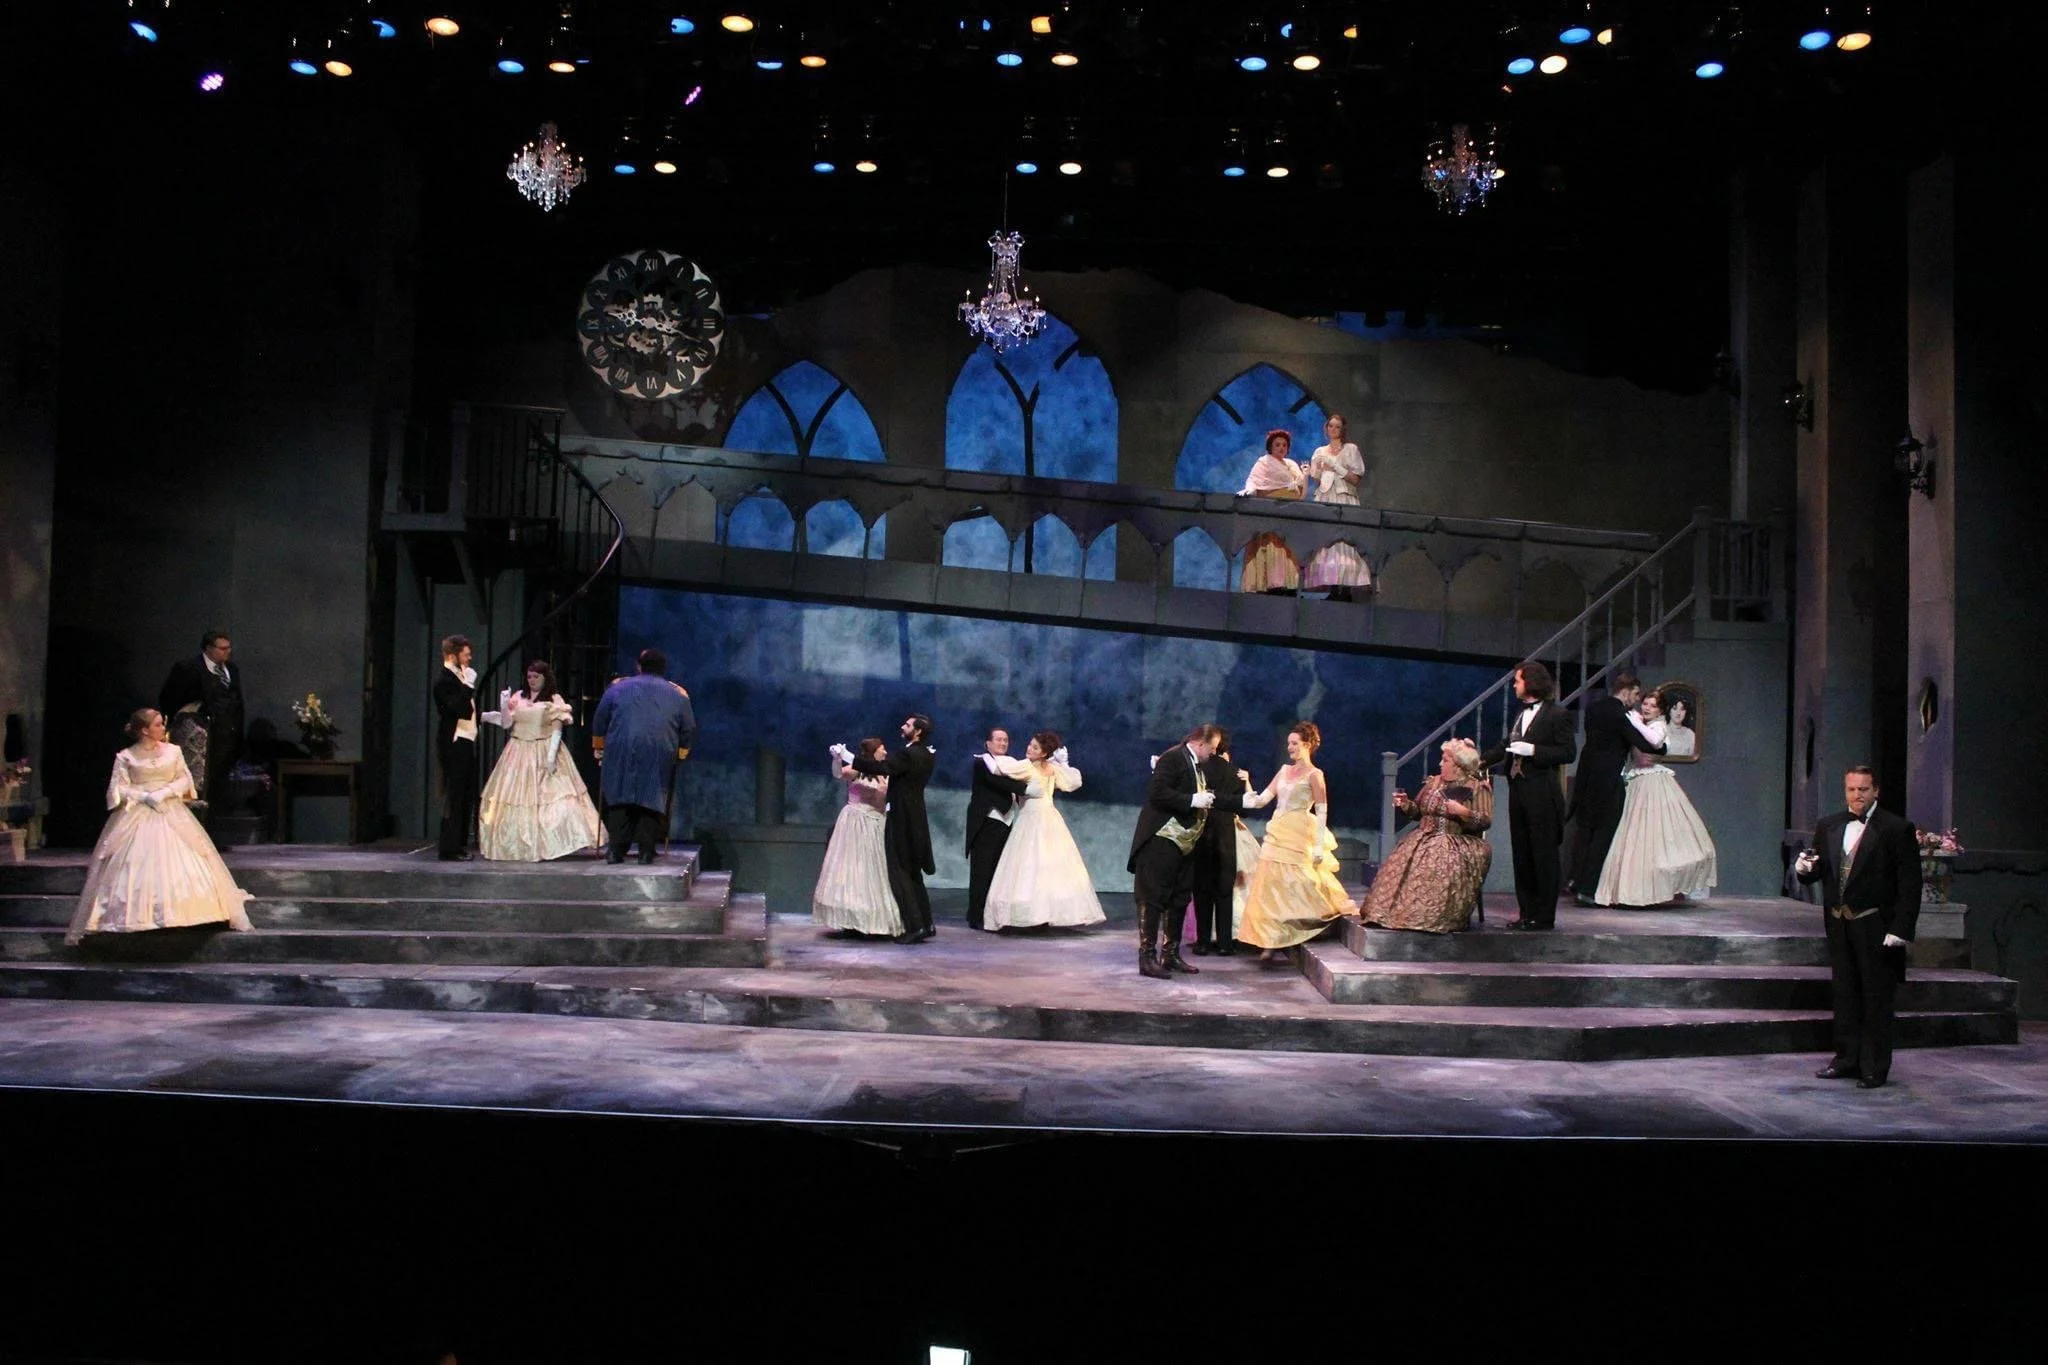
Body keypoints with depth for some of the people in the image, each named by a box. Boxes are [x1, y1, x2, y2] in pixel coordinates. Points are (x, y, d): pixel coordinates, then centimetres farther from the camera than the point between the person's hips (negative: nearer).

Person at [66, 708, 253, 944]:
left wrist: (165, 792, -11)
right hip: (137, 817, -2)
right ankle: (135, 915, -1)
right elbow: (118, 788, -2)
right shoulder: (126, 757, -1)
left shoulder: (173, 751, 5)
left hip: (171, 815, 2)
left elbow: (184, 780, 6)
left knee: (179, 864, -1)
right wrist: (145, 796, -14)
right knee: (136, 867, -6)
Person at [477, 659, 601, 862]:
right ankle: (513, 845, 10)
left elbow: (557, 730, -7)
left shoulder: (554, 700, -1)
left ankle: (546, 845, -9)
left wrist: (551, 755, -17)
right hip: (518, 753, 4)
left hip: (543, 752, -4)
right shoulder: (518, 697, 10)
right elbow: (507, 724, 7)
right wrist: (504, 706, -9)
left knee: (546, 797, -10)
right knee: (515, 798, 3)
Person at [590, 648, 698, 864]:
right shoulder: (678, 695, 15)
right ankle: (646, 850, -1)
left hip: (621, 752, 0)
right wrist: (681, 751, 31)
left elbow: (599, 724, 18)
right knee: (652, 801, 3)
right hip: (659, 755, 0)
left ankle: (616, 849, 0)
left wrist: (599, 748, 29)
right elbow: (689, 731, 17)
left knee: (619, 800, 5)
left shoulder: (618, 688, 15)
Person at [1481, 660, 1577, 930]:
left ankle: (1544, 916, 5)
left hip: (1541, 794, -8)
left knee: (1543, 855, -1)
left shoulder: (1556, 714, -8)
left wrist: (1532, 750, -18)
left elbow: (1568, 752, -13)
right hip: (1518, 791, 8)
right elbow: (1506, 745, 21)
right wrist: (1482, 760, 10)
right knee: (1522, 855, 10)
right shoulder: (1523, 714, 16)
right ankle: (1527, 912, 17)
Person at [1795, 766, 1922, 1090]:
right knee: (1844, 994, 12)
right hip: (1839, 924, 5)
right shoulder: (1828, 826, 10)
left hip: (1876, 927, -5)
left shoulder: (1897, 829, -6)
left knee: (1876, 999, 2)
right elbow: (1817, 871, 14)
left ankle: (1875, 1068, 10)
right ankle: (1847, 1059, 22)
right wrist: (1803, 868, -10)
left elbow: (1909, 886, -9)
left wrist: (1900, 929, -15)